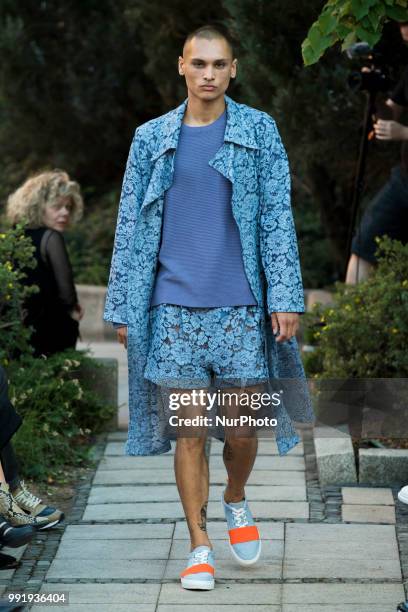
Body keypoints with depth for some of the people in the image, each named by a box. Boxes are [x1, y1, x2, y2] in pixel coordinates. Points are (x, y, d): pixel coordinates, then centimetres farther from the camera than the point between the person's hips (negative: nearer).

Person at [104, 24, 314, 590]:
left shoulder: (259, 130, 4)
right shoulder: (151, 138, 8)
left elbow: (277, 217, 1)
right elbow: (131, 226, 9)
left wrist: (285, 298, -8)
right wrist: (122, 306, 5)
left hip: (242, 307, -1)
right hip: (174, 308, 1)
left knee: (242, 428, 3)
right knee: (189, 431, 1)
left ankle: (236, 500, 33)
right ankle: (199, 545, 12)